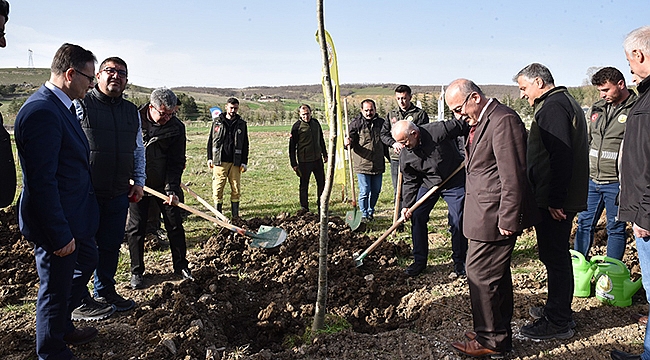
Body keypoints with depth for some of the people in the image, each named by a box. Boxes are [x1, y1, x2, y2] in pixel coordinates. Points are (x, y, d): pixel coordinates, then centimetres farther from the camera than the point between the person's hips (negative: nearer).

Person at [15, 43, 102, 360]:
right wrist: (59, 235, -24)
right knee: (55, 288, 7)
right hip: (56, 223, -11)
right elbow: (41, 182, -28)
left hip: (74, 215, 11)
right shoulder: (41, 111, -26)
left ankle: (63, 326, 46)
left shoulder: (59, 106, 7)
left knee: (87, 260, 28)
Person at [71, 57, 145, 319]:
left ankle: (105, 292, 31)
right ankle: (78, 302, 19)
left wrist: (139, 182, 15)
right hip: (86, 193, -5)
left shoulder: (132, 111, 12)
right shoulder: (80, 105, -6)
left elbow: (139, 150, 20)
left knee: (111, 245, 14)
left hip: (119, 194, 5)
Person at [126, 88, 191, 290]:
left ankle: (181, 266, 19)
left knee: (175, 225, 4)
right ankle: (136, 271, 17)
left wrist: (172, 189, -18)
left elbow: (176, 162, -9)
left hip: (164, 183, 0)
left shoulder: (177, 128, -9)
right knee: (136, 227, 5)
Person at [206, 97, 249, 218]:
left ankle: (235, 215, 14)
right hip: (219, 162, -1)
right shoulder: (217, 122, 8)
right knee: (217, 189, -1)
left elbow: (245, 145, 9)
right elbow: (210, 140, 11)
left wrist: (244, 162, 3)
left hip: (235, 162, 1)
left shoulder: (241, 124, 9)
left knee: (236, 190, 4)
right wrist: (210, 158, 4)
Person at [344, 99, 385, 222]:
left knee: (376, 190, 13)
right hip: (362, 164, -4)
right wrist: (348, 142, -30)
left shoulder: (381, 122, 8)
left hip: (378, 164, 4)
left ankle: (371, 212, 32)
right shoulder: (356, 123, -4)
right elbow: (351, 139, -9)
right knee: (365, 191, -3)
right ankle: (364, 214, 12)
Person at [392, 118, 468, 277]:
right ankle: (419, 260, 8)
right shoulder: (405, 155, -13)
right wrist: (407, 205, -10)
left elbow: (464, 125, -15)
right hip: (428, 184, 3)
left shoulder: (439, 131, -27)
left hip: (455, 182, -3)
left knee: (458, 221, 1)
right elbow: (410, 182, -4)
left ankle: (459, 260, 19)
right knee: (417, 217, -5)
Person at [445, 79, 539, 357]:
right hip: (485, 214, 10)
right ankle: (500, 332, 32)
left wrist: (507, 221, -20)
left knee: (481, 274, -3)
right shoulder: (481, 121, 14)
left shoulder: (503, 120, -17)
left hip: (494, 217, -10)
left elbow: (513, 177, -21)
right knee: (497, 274, 18)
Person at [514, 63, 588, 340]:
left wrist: (555, 201, -23)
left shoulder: (553, 107, -16)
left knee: (555, 258, -2)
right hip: (559, 198, 11)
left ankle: (558, 323, 9)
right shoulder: (565, 102, 18)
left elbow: (561, 157, -25)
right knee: (557, 256, 19)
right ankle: (559, 310, 32)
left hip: (554, 202, -11)